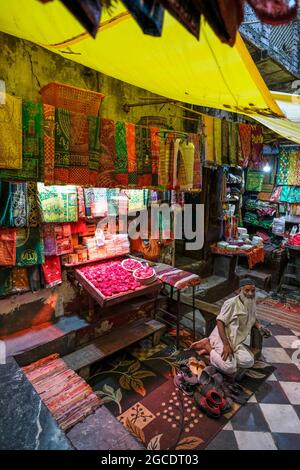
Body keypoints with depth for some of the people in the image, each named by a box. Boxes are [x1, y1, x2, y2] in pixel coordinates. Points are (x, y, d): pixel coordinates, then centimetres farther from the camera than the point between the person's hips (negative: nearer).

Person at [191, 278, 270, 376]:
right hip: (222, 338, -8)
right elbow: (220, 322, -17)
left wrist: (259, 326, 3)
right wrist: (226, 345, -24)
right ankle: (208, 346, -1)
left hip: (236, 341, 8)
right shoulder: (231, 303, -14)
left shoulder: (252, 303, 10)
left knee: (249, 362, -18)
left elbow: (252, 319, 27)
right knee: (230, 368, -25)